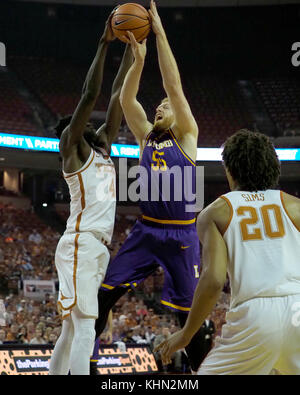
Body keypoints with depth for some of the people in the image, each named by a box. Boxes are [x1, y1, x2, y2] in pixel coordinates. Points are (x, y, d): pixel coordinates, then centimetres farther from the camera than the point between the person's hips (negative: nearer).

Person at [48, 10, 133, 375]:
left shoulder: (102, 146, 20)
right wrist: (104, 43, -13)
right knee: (85, 331, -18)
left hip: (99, 248, 9)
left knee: (72, 332, 11)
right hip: (80, 245, -9)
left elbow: (118, 93, 18)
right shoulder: (72, 146, -1)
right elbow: (90, 94, -13)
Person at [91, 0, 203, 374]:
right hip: (146, 230, 4)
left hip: (180, 234, -4)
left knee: (188, 309, -2)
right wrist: (138, 58, -10)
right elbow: (125, 99, 1)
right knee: (106, 291, -2)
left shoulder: (186, 137, -1)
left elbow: (174, 85, -9)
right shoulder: (146, 137, 12)